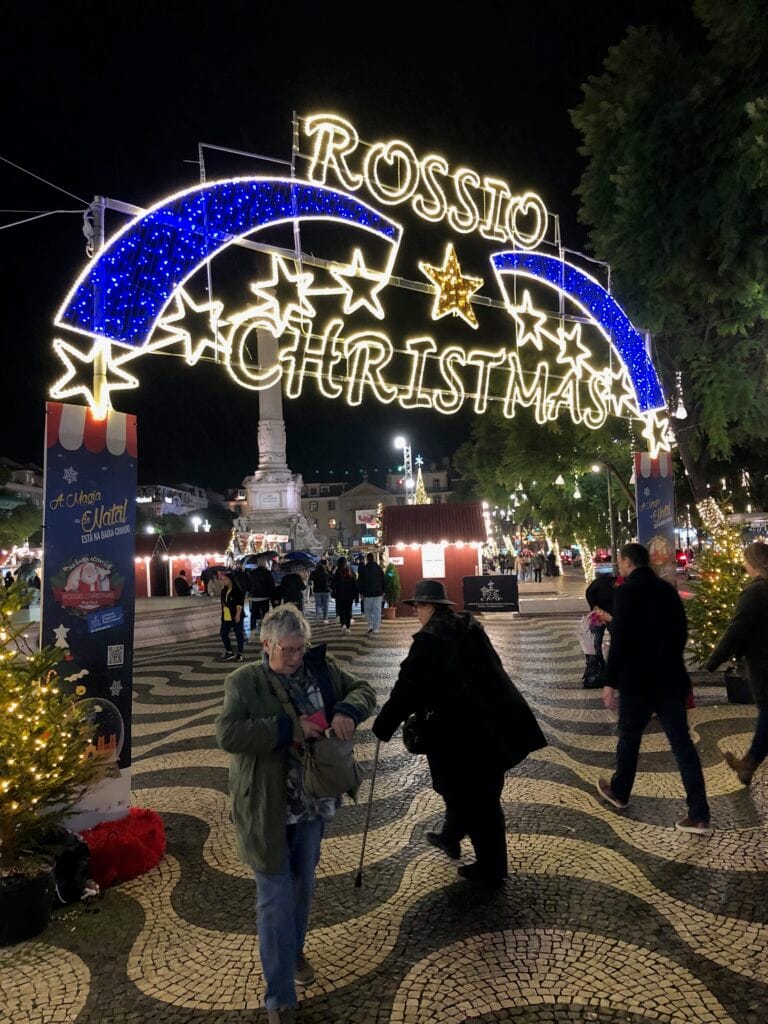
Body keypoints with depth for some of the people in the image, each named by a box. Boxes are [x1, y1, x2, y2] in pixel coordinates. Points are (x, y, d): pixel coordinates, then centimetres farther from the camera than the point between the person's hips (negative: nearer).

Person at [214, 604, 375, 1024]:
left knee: (303, 886, 24)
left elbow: (363, 690, 3)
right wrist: (289, 728, -30)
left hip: (312, 802, 5)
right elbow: (227, 734, -27)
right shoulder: (245, 681, -16)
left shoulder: (321, 669, -4)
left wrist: (348, 710, -19)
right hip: (266, 809, -5)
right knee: (276, 899, 4)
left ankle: (294, 951, 52)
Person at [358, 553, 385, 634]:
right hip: (378, 593, 1)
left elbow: (360, 582, 0)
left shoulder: (363, 569, -2)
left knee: (368, 609, 12)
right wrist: (383, 592, 11)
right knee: (377, 610, 2)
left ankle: (370, 625, 0)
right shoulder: (379, 568, 3)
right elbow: (383, 581, 6)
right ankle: (376, 628, 1)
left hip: (367, 593, -1)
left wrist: (361, 592, 6)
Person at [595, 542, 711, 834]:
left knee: (629, 739, 13)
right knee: (682, 743, 6)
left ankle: (619, 792, 32)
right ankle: (699, 815, 5)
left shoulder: (626, 591, -13)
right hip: (671, 678, 6)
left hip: (638, 680, -5)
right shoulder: (668, 589, 7)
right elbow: (680, 631, 16)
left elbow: (620, 640, -18)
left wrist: (610, 682, -12)